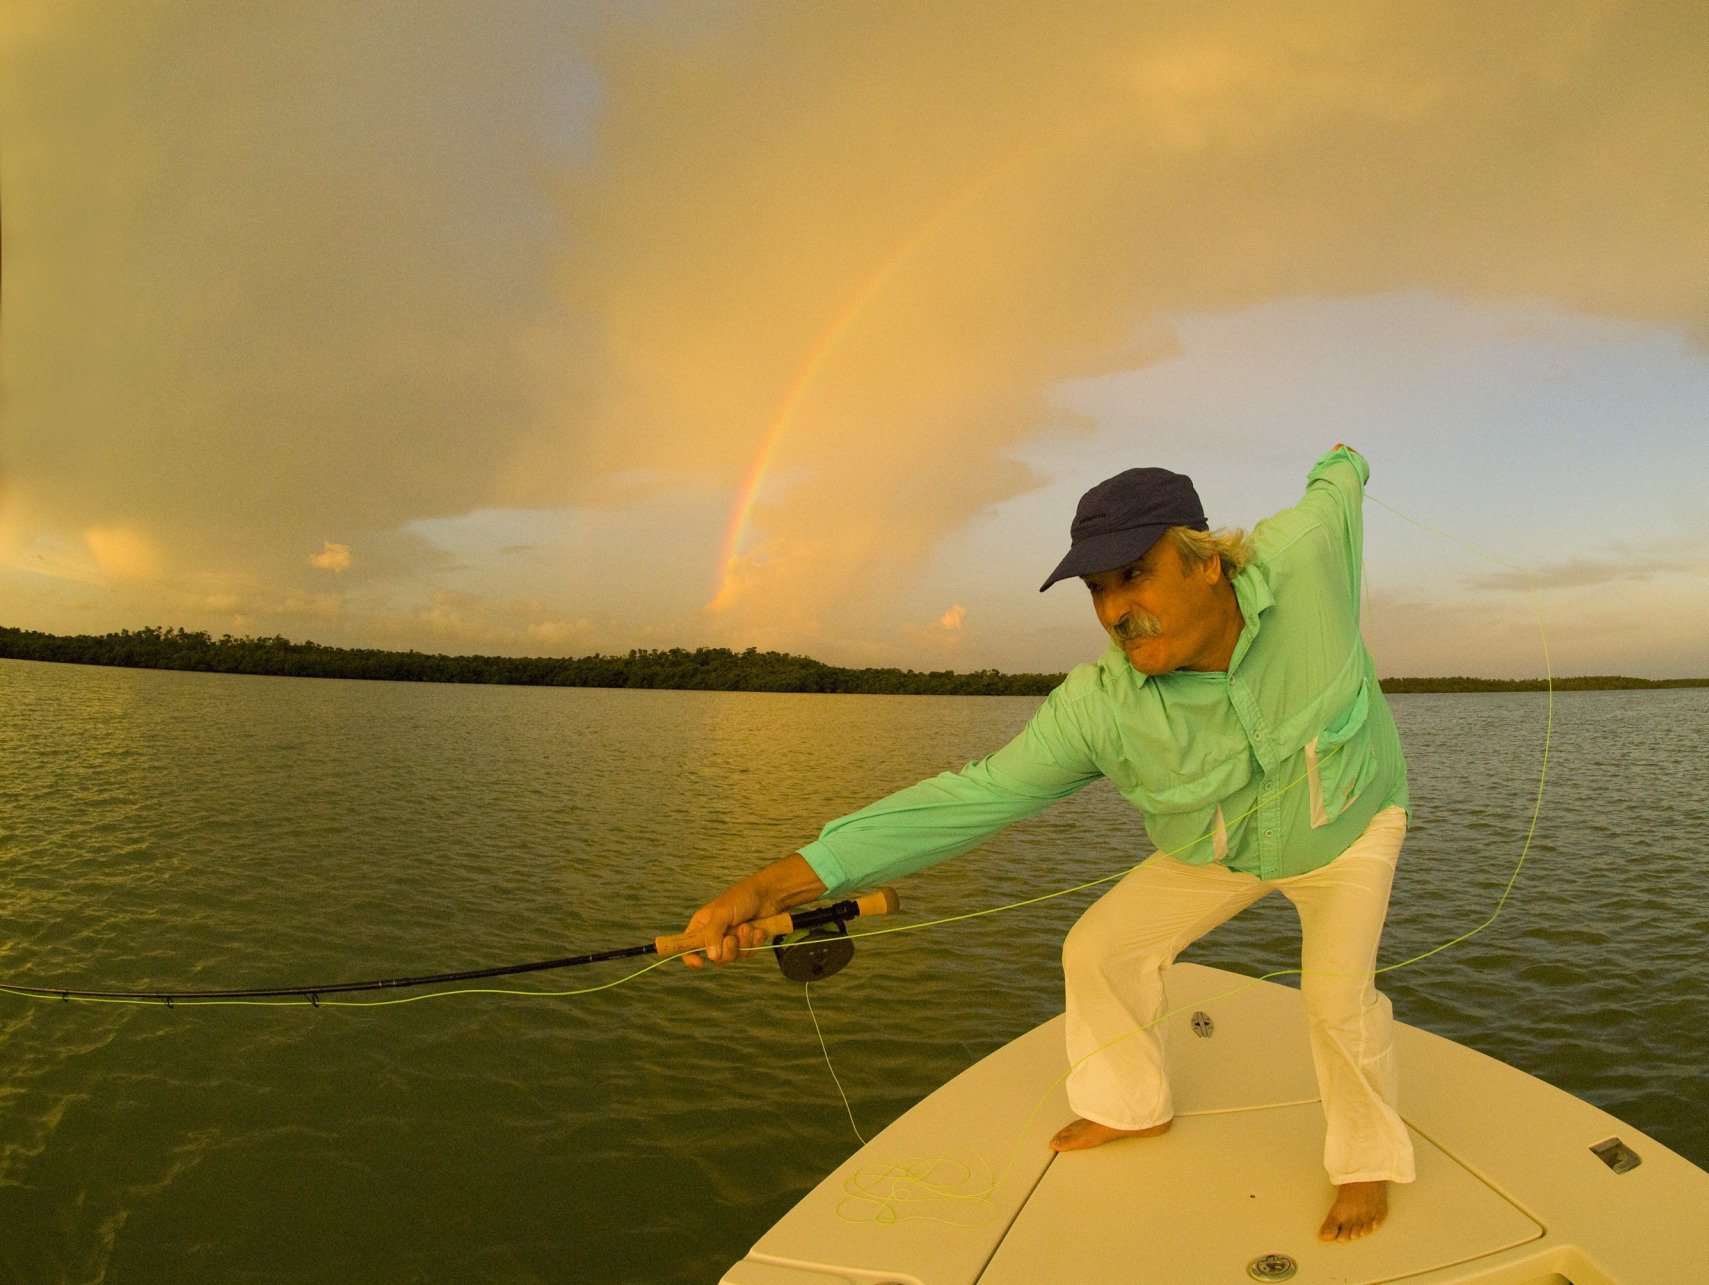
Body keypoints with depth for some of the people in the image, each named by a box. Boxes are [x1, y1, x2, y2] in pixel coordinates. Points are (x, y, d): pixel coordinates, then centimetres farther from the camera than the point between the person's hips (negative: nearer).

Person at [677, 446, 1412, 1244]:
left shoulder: (1299, 555, -35)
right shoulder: (1100, 705, -33)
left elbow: (1338, 483, -11)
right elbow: (977, 796, -35)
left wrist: (1341, 465, 19)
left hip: (1344, 826, -1)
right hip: (1214, 849, 2)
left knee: (1335, 992, -19)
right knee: (1098, 951, -1)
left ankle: (1371, 1159, 13)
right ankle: (1134, 1106, 27)